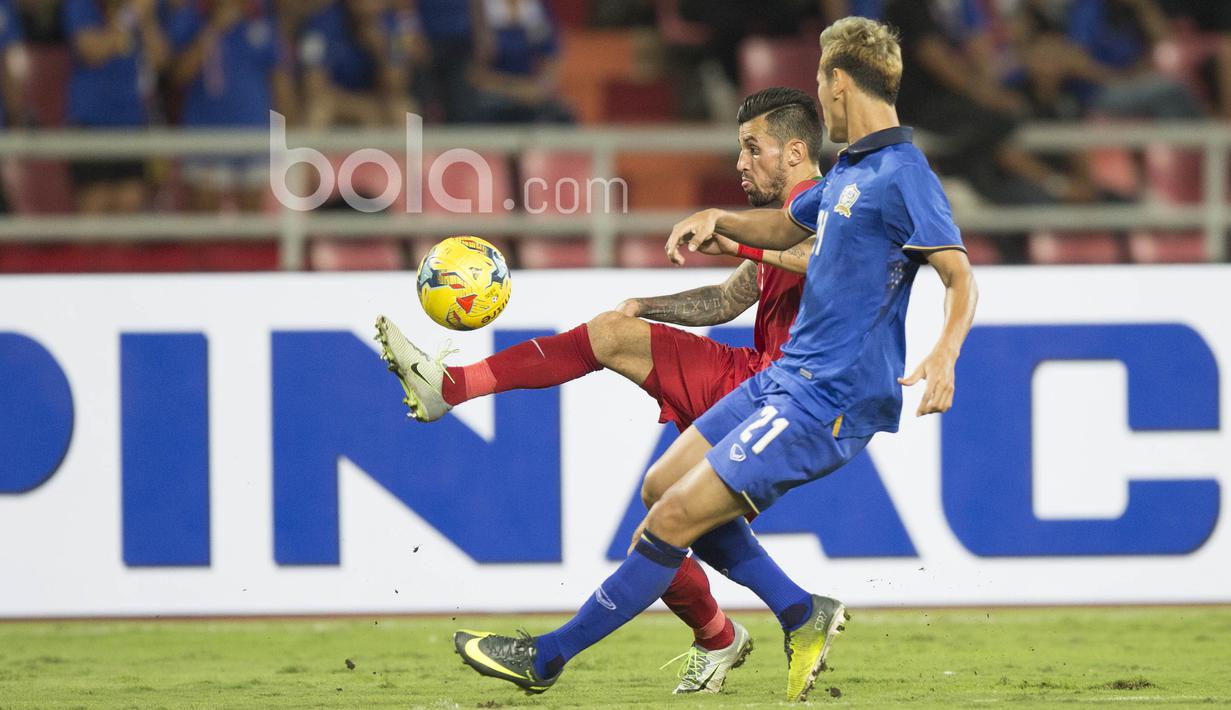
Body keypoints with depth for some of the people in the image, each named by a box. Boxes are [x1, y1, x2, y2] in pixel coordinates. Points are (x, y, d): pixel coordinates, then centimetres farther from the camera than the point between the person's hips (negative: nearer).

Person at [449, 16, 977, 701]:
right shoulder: (849, 170, 15)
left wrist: (944, 355, -40)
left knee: (675, 517, -11)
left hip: (830, 401, -10)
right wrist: (717, 219, 14)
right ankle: (802, 614, 13)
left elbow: (960, 276, -23)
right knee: (663, 485, 11)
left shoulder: (903, 174, -15)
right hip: (786, 378, 10)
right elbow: (788, 227, 33)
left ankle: (547, 657, -3)